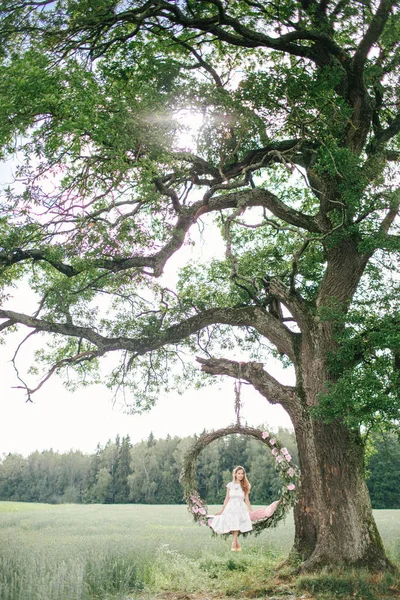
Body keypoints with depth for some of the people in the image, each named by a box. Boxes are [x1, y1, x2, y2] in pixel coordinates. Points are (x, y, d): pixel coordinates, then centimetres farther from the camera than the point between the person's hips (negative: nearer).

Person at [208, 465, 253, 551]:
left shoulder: (245, 486, 5)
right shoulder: (230, 485, 4)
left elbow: (246, 500, 7)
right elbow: (227, 499, 9)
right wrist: (221, 510, 10)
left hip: (240, 509, 0)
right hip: (230, 508, 0)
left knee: (236, 528, -10)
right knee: (232, 529, -6)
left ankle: (233, 544, 1)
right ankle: (237, 545, 10)